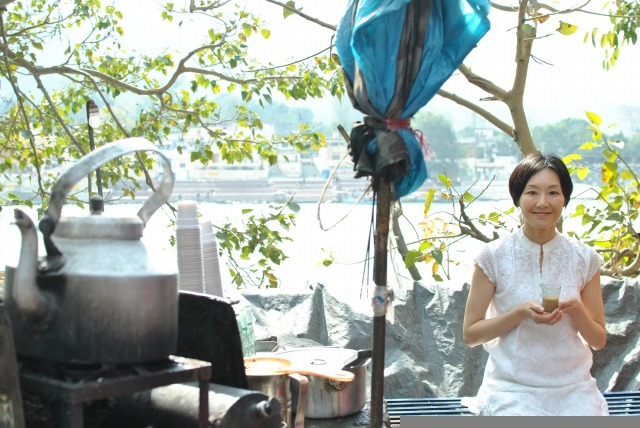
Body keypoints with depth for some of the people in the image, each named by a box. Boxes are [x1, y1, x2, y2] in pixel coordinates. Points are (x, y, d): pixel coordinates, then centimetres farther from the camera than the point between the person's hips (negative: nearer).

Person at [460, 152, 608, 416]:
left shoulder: (584, 259, 2)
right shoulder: (494, 257, -4)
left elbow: (598, 340, 9)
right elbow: (470, 334, -1)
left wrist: (577, 311, -12)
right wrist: (520, 313, -16)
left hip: (572, 388, 2)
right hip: (512, 389, -2)